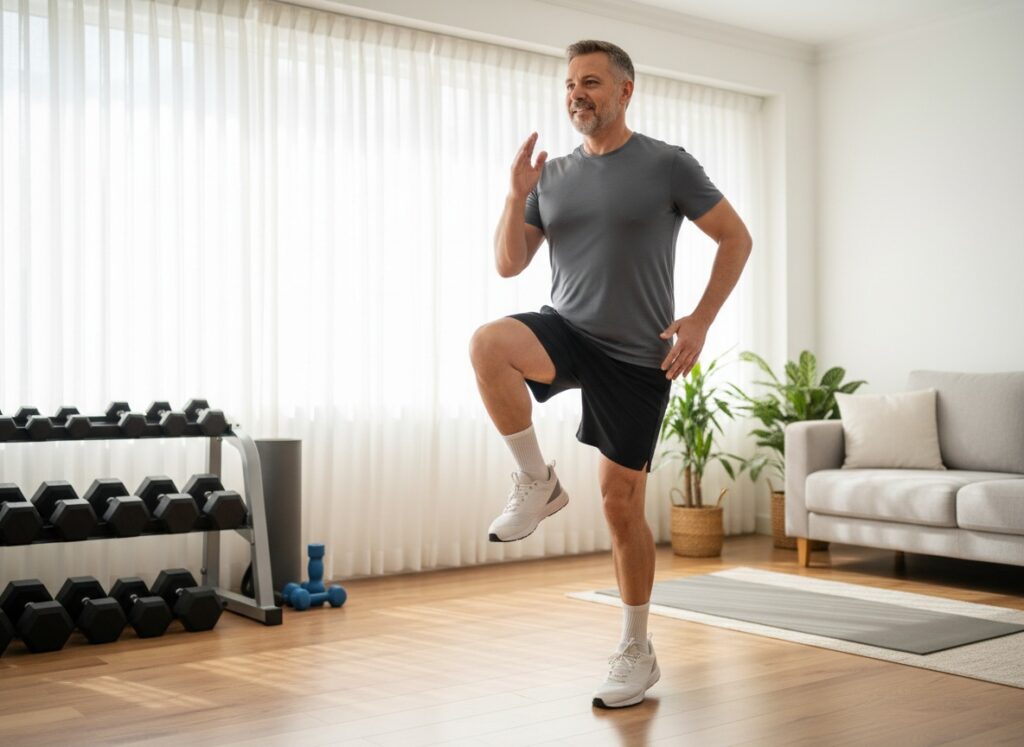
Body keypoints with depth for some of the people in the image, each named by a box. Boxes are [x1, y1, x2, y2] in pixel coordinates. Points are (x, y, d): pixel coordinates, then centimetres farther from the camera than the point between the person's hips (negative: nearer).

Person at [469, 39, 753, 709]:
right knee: (488, 344, -31)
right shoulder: (552, 176, 9)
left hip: (636, 356, -3)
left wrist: (701, 321, -9)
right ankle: (538, 483, -11)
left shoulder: (666, 165, -2)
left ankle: (637, 652, 17)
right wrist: (517, 197, -9)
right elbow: (509, 264, 8)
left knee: (622, 504, 0)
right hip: (566, 331, 3)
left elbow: (736, 238, 1)